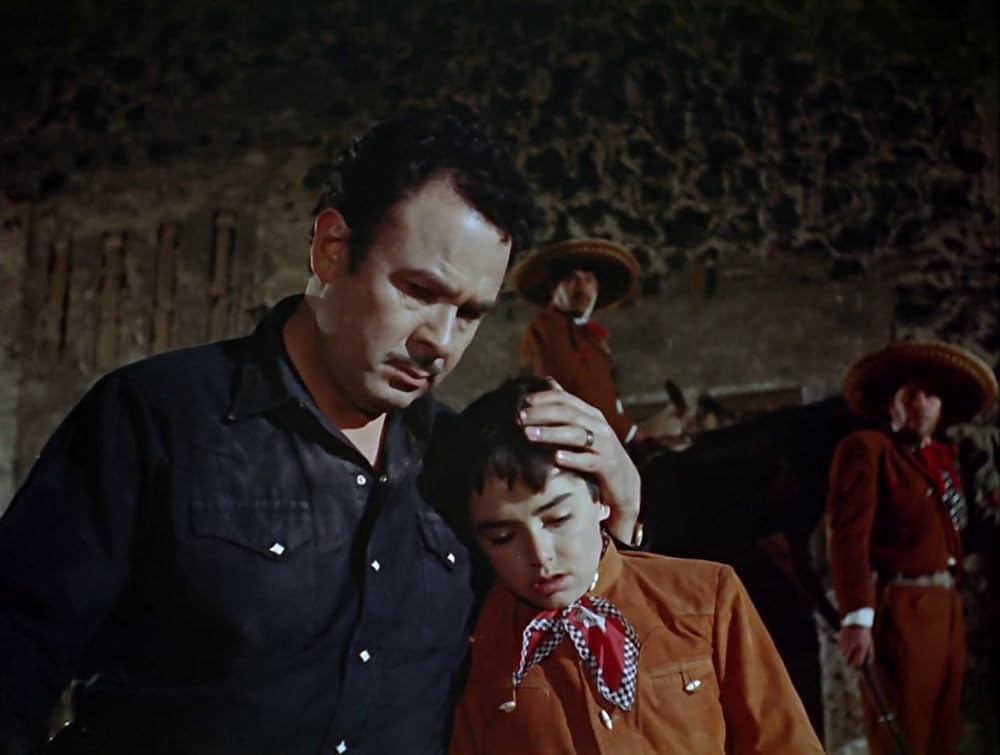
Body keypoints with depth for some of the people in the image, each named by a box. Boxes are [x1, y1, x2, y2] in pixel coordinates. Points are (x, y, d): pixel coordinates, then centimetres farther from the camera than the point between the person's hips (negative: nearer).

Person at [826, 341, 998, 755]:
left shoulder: (945, 455, 20)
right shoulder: (866, 448, -3)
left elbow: (948, 532, 14)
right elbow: (849, 536, -14)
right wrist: (857, 617, -22)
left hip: (946, 608, 8)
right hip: (898, 610, -7)